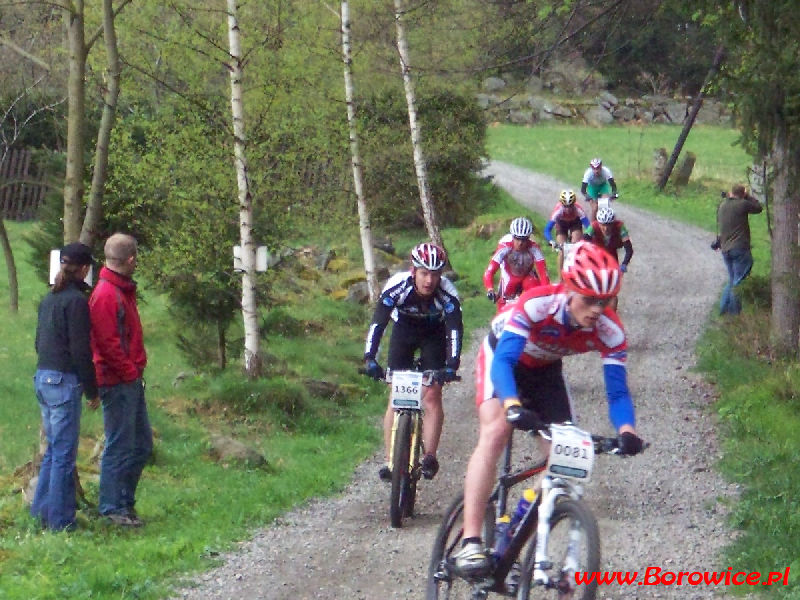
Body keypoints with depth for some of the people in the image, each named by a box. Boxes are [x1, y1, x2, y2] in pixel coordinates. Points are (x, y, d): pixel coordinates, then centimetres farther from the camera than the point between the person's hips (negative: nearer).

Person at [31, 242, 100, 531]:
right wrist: (92, 390, -9)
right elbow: (81, 350, -16)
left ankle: (41, 511, 22)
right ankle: (60, 520, 0)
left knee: (53, 450, 18)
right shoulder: (76, 300, -13)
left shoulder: (49, 299, 13)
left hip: (43, 378, 9)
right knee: (64, 454, -3)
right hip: (64, 381, -9)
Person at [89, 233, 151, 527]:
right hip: (118, 382, -10)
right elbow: (108, 342, -21)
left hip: (131, 380, 10)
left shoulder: (123, 291, 16)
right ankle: (113, 507, 4)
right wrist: (130, 371, -16)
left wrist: (137, 368, 12)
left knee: (142, 443, 14)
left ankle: (125, 501, 23)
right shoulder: (106, 294, -16)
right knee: (119, 446, -4)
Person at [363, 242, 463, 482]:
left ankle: (430, 457, -6)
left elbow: (455, 328, -35)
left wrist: (452, 365, -48)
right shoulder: (397, 286, -32)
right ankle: (391, 461, -6)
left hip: (434, 334, 0)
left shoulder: (447, 293, -32)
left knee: (432, 395, -12)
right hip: (404, 331, 0)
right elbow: (378, 322, -35)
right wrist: (370, 358, -47)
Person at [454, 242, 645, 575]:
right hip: (501, 355, -5)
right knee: (494, 433, -27)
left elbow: (617, 390, -28)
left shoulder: (609, 330, -27)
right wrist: (514, 406, -64)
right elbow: (503, 360, -45)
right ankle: (470, 543, -32)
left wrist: (627, 431, -49)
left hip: (545, 369, 5)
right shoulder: (536, 304, -39)